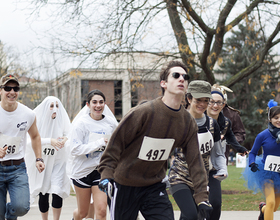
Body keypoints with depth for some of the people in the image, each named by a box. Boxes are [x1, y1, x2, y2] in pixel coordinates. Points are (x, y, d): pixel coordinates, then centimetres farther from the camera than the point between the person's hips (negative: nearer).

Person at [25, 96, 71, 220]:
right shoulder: (38, 120, -8)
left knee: (57, 191, -12)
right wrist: (50, 141, -29)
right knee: (43, 194, 7)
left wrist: (66, 138, -19)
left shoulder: (62, 120, -2)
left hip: (58, 162, 1)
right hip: (41, 162, -1)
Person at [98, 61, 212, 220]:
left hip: (154, 187, 4)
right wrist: (106, 174, -19)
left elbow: (195, 161, 0)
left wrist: (202, 198, -4)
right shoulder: (144, 112, -19)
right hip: (124, 187, -4)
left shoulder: (189, 123, -3)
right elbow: (117, 142, -13)